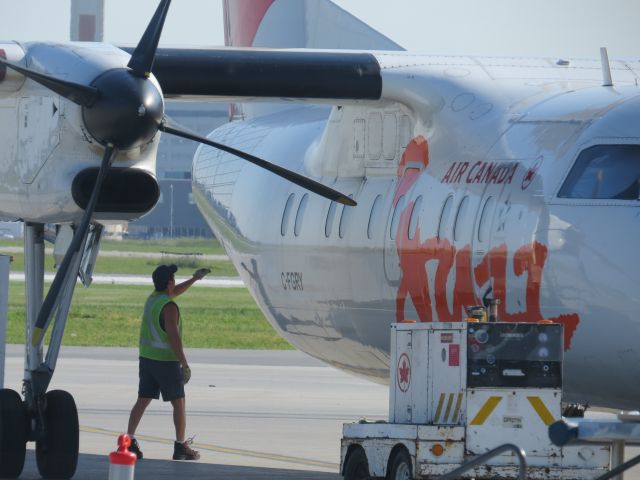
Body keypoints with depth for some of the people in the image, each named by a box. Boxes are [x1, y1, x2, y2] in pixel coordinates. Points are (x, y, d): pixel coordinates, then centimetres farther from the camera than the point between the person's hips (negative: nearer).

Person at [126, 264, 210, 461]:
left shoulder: (152, 298, 9)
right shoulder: (169, 307, -17)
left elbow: (174, 292, 30)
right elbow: (173, 337, -22)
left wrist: (195, 279, 35)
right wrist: (185, 364, -19)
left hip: (146, 357, 8)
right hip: (166, 361, -8)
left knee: (143, 400, 9)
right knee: (178, 403, 2)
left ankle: (130, 440, 2)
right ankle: (180, 446, 3)